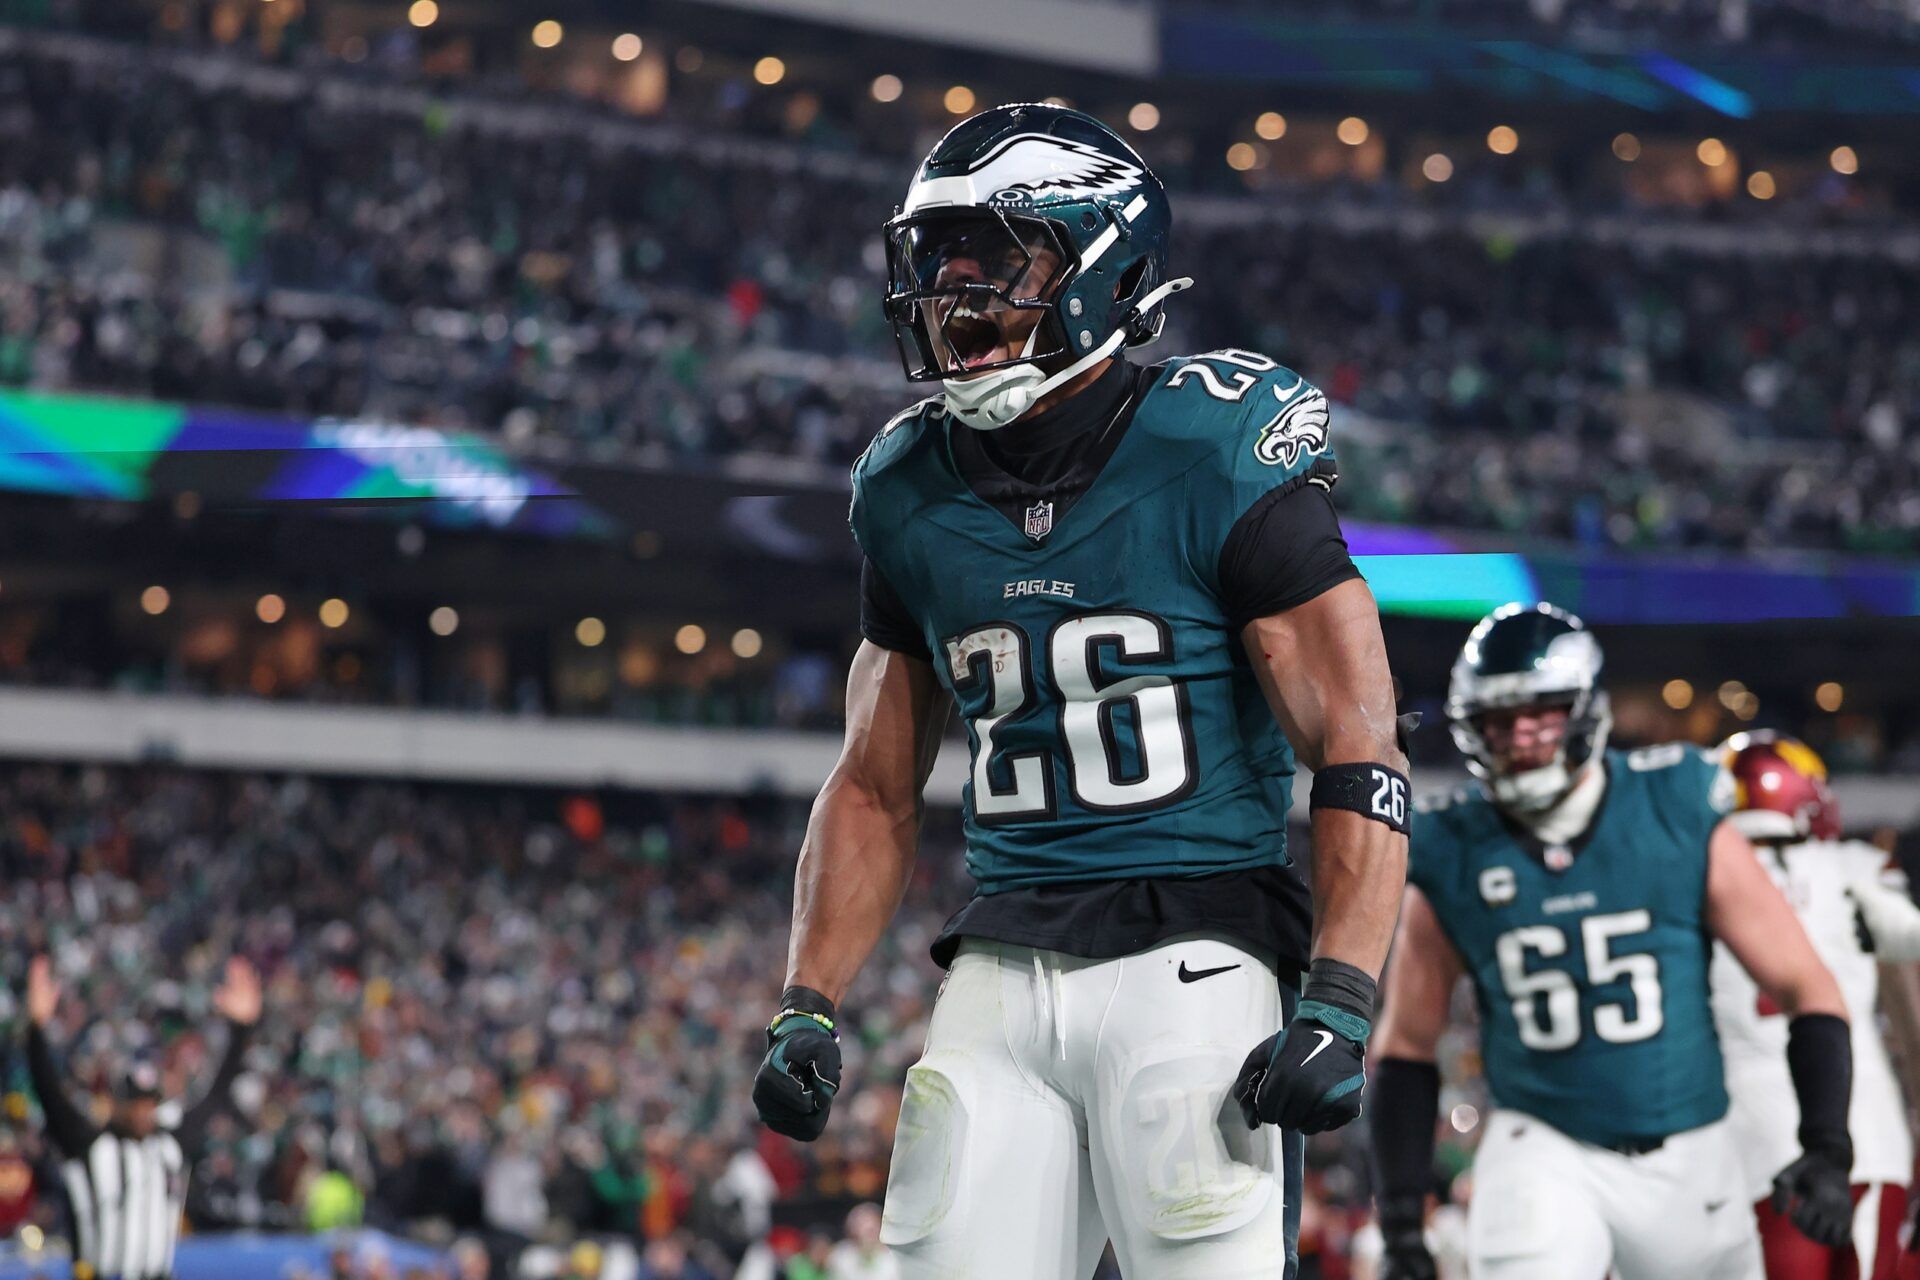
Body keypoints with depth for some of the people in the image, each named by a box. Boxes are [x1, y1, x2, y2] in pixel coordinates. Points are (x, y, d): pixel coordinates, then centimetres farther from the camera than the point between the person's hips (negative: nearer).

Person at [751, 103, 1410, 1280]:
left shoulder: (1217, 458, -8)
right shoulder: (912, 495, 9)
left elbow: (1360, 754, -10)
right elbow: (878, 788, 19)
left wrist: (1339, 1007, -19)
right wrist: (809, 1005, 9)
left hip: (1196, 951, -5)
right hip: (1003, 966, 5)